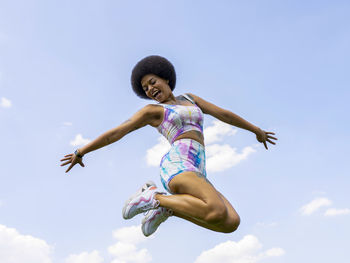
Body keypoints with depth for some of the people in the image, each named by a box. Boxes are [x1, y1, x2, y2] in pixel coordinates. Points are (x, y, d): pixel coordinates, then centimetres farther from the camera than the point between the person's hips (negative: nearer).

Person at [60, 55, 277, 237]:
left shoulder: (189, 98, 29)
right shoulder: (152, 110, 13)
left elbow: (224, 114, 32)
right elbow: (115, 133, 11)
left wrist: (256, 130, 39)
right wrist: (81, 152, 11)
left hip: (197, 173, 6)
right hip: (178, 165, -6)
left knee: (232, 223, -16)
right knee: (218, 213, -30)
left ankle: (165, 207, -3)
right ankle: (154, 197, -13)